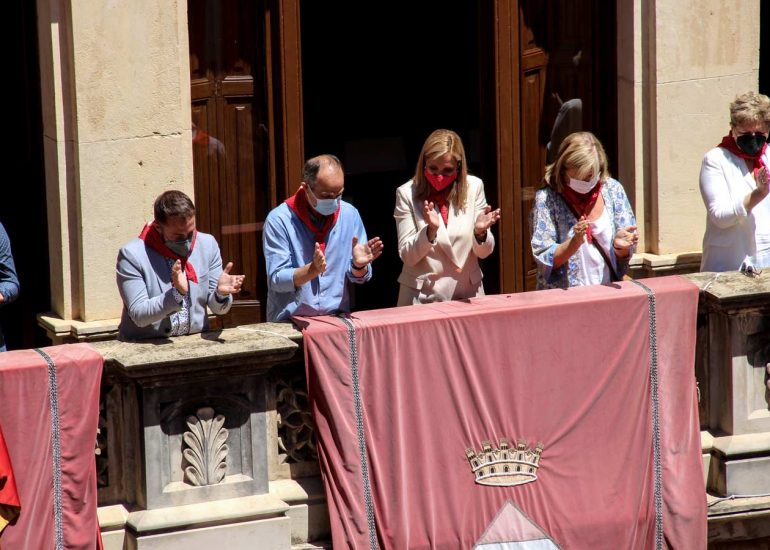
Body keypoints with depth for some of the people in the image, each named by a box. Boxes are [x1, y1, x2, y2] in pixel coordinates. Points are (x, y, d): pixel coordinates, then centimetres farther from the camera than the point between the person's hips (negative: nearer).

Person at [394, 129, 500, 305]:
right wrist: (430, 230, -19)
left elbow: (484, 252, 6)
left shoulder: (473, 187, 2)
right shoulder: (407, 193, -3)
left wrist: (480, 232, -14)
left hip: (468, 294, 2)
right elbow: (407, 257, -4)